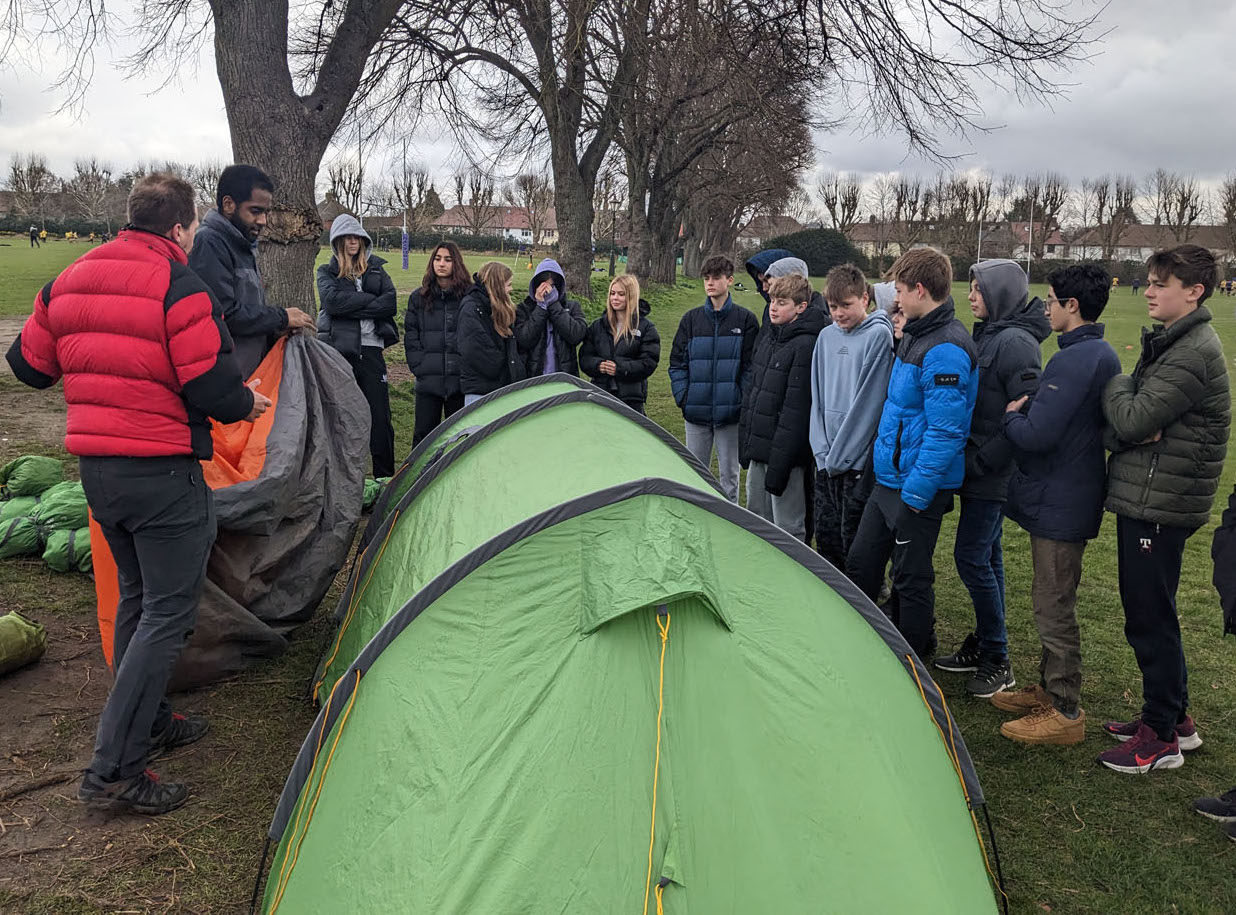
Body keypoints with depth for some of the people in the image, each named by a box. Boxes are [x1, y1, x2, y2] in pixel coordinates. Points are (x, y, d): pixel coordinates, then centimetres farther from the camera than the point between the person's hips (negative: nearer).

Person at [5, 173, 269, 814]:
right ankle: (113, 771, -1)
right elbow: (213, 391, -18)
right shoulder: (180, 289, -15)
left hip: (95, 468, 8)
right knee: (169, 612, -2)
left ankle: (148, 723, 34)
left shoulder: (67, 281, 9)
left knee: (136, 594, 22)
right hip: (164, 473, -8)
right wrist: (248, 402, 2)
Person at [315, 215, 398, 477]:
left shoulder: (376, 269, 15)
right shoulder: (327, 272, 10)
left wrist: (352, 306, -9)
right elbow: (332, 300, -11)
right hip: (338, 350, -1)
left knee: (379, 418, 1)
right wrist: (370, 300, -8)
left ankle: (385, 478, 10)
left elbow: (390, 304, -2)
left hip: (371, 350, 1)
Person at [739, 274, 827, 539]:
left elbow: (796, 408, -19)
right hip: (758, 446, 9)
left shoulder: (806, 346, -16)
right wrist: (745, 442, 16)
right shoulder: (766, 339, 11)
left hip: (784, 451, -9)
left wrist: (779, 464, -20)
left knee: (787, 528, 1)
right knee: (756, 516, 19)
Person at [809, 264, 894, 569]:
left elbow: (868, 400, -12)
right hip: (826, 459, 6)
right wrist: (822, 450, 3)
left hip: (859, 457, -6)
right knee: (825, 533, 12)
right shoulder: (827, 336, 10)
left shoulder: (878, 335, -9)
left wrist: (840, 454, -12)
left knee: (854, 536, -1)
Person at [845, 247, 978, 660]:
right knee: (860, 563, 16)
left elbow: (945, 430, -24)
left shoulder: (945, 349, -21)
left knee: (911, 579, 4)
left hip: (919, 488, -10)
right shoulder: (915, 335, 11)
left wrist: (916, 493, -23)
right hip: (889, 479, 10)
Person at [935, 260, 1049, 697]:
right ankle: (982, 646, 27)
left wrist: (982, 461, -18)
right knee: (986, 556, 15)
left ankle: (997, 662, 6)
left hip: (993, 476, -9)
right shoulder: (986, 335, 11)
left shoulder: (1016, 343, -17)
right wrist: (970, 460, 11)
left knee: (972, 556, -6)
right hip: (977, 469, 9)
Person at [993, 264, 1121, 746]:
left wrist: (1012, 415, -8)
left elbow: (1036, 435, -27)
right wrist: (1030, 409, 5)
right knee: (1052, 600, 20)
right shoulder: (1105, 355, 11)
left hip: (1059, 503, -10)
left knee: (1053, 606, 0)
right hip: (1076, 496, 10)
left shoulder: (1073, 361, -23)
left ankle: (1065, 713, 11)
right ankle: (1049, 688, 34)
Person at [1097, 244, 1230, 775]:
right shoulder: (1167, 343, 14)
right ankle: (1175, 718, 32)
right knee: (1152, 615, 18)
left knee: (1149, 620, 0)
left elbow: (1132, 419, -24)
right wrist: (1128, 433, -12)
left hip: (1161, 505, -10)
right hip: (1144, 498, 10)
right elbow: (1115, 426, 11)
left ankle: (1160, 739, 13)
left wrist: (1117, 385, -5)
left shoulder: (1195, 353, -18)